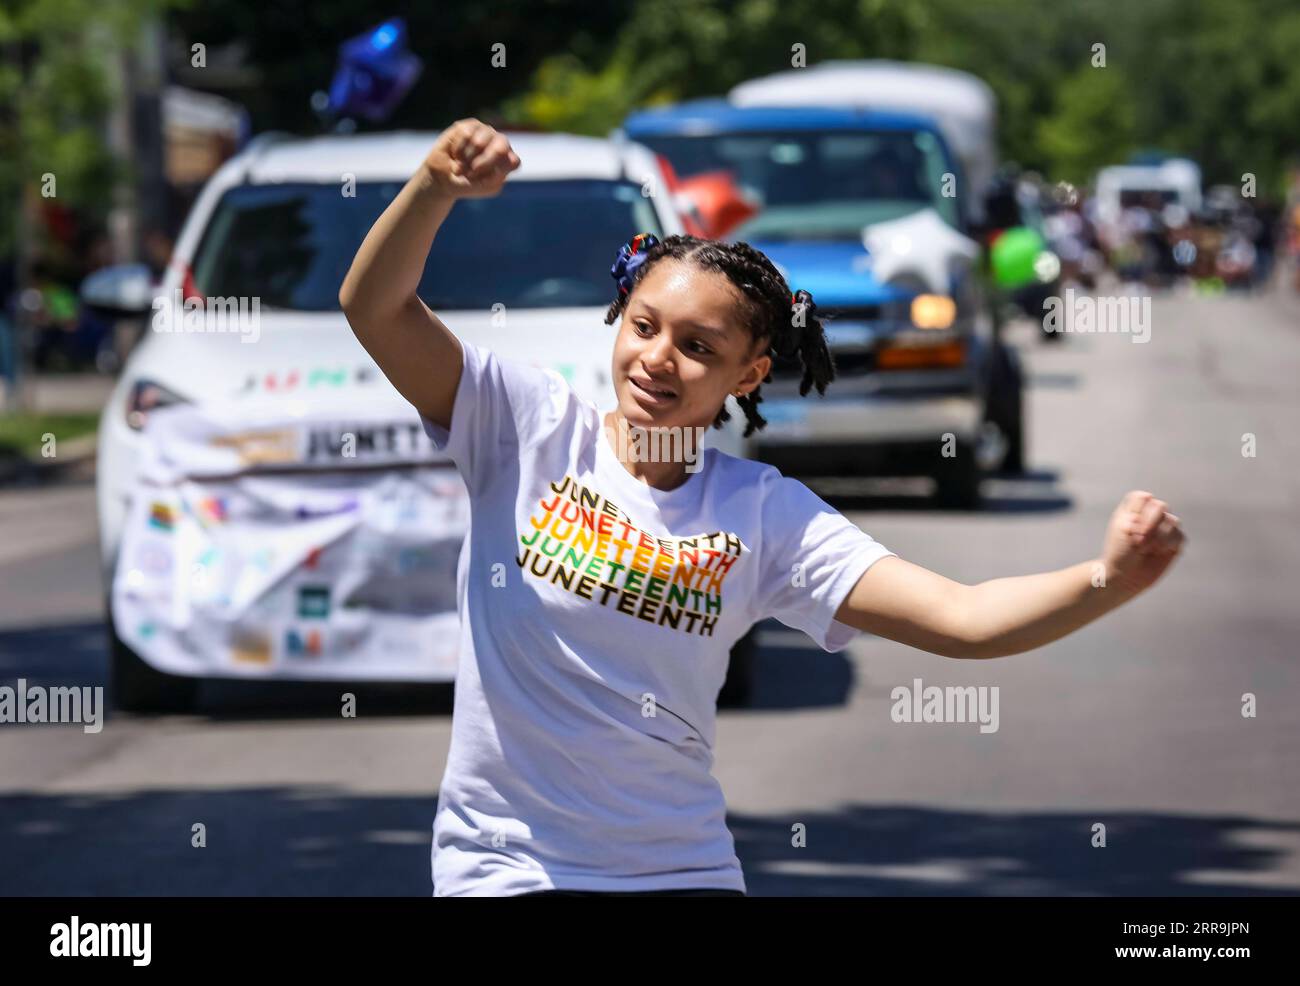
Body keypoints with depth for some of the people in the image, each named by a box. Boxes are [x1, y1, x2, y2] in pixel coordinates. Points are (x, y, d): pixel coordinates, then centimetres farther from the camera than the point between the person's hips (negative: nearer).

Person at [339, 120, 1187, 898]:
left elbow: (962, 619, -10)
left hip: (685, 869, 2)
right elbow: (375, 307, -13)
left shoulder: (766, 514, -2)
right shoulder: (530, 425, -3)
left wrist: (1107, 580, -28)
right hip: (503, 867, -2)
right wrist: (437, 188, -32)